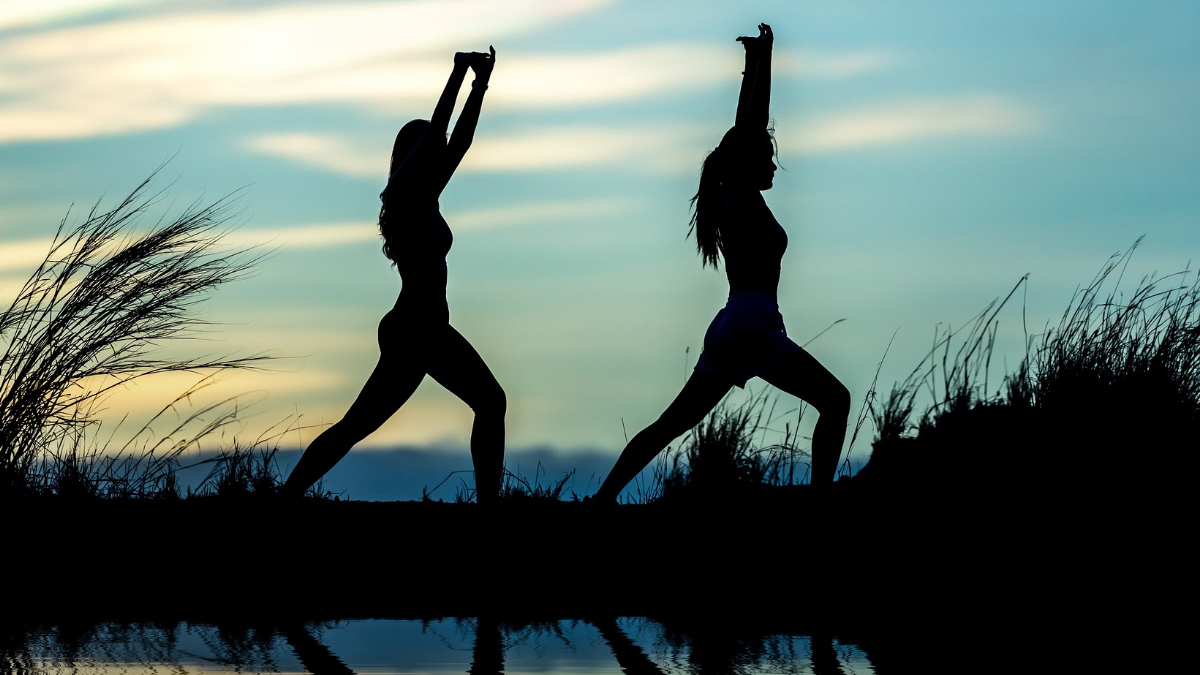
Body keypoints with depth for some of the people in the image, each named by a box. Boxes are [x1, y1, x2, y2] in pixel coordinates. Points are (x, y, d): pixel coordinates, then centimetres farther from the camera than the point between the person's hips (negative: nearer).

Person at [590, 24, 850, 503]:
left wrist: (754, 69, 28)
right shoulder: (744, 198, -4)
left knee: (670, 426, 8)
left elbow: (745, 130, 24)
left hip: (727, 330, 9)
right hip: (753, 327, -9)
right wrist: (762, 61, -3)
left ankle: (605, 496, 5)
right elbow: (752, 134, -8)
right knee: (834, 400, -7)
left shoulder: (731, 203, 17)